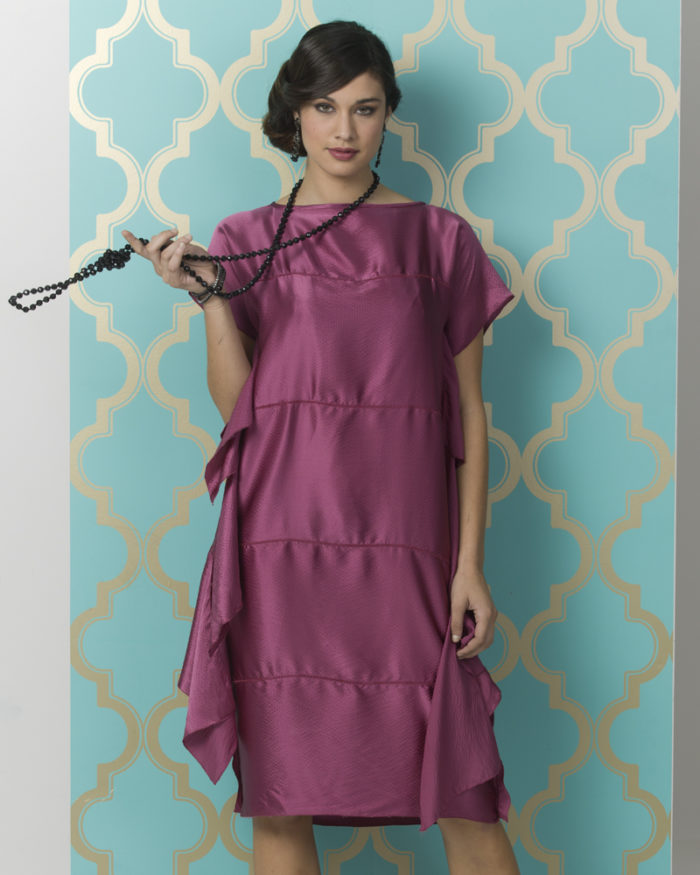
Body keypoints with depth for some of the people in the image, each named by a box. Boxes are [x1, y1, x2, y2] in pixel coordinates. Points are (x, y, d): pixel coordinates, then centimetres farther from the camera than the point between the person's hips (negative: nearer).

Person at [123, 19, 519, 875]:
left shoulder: (439, 239, 9)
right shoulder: (245, 240, 10)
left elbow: (468, 412, 7)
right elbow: (237, 405, 4)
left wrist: (471, 563, 0)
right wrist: (208, 294, -9)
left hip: (403, 543, 0)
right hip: (284, 539, 1)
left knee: (462, 790, -1)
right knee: (277, 799, 5)